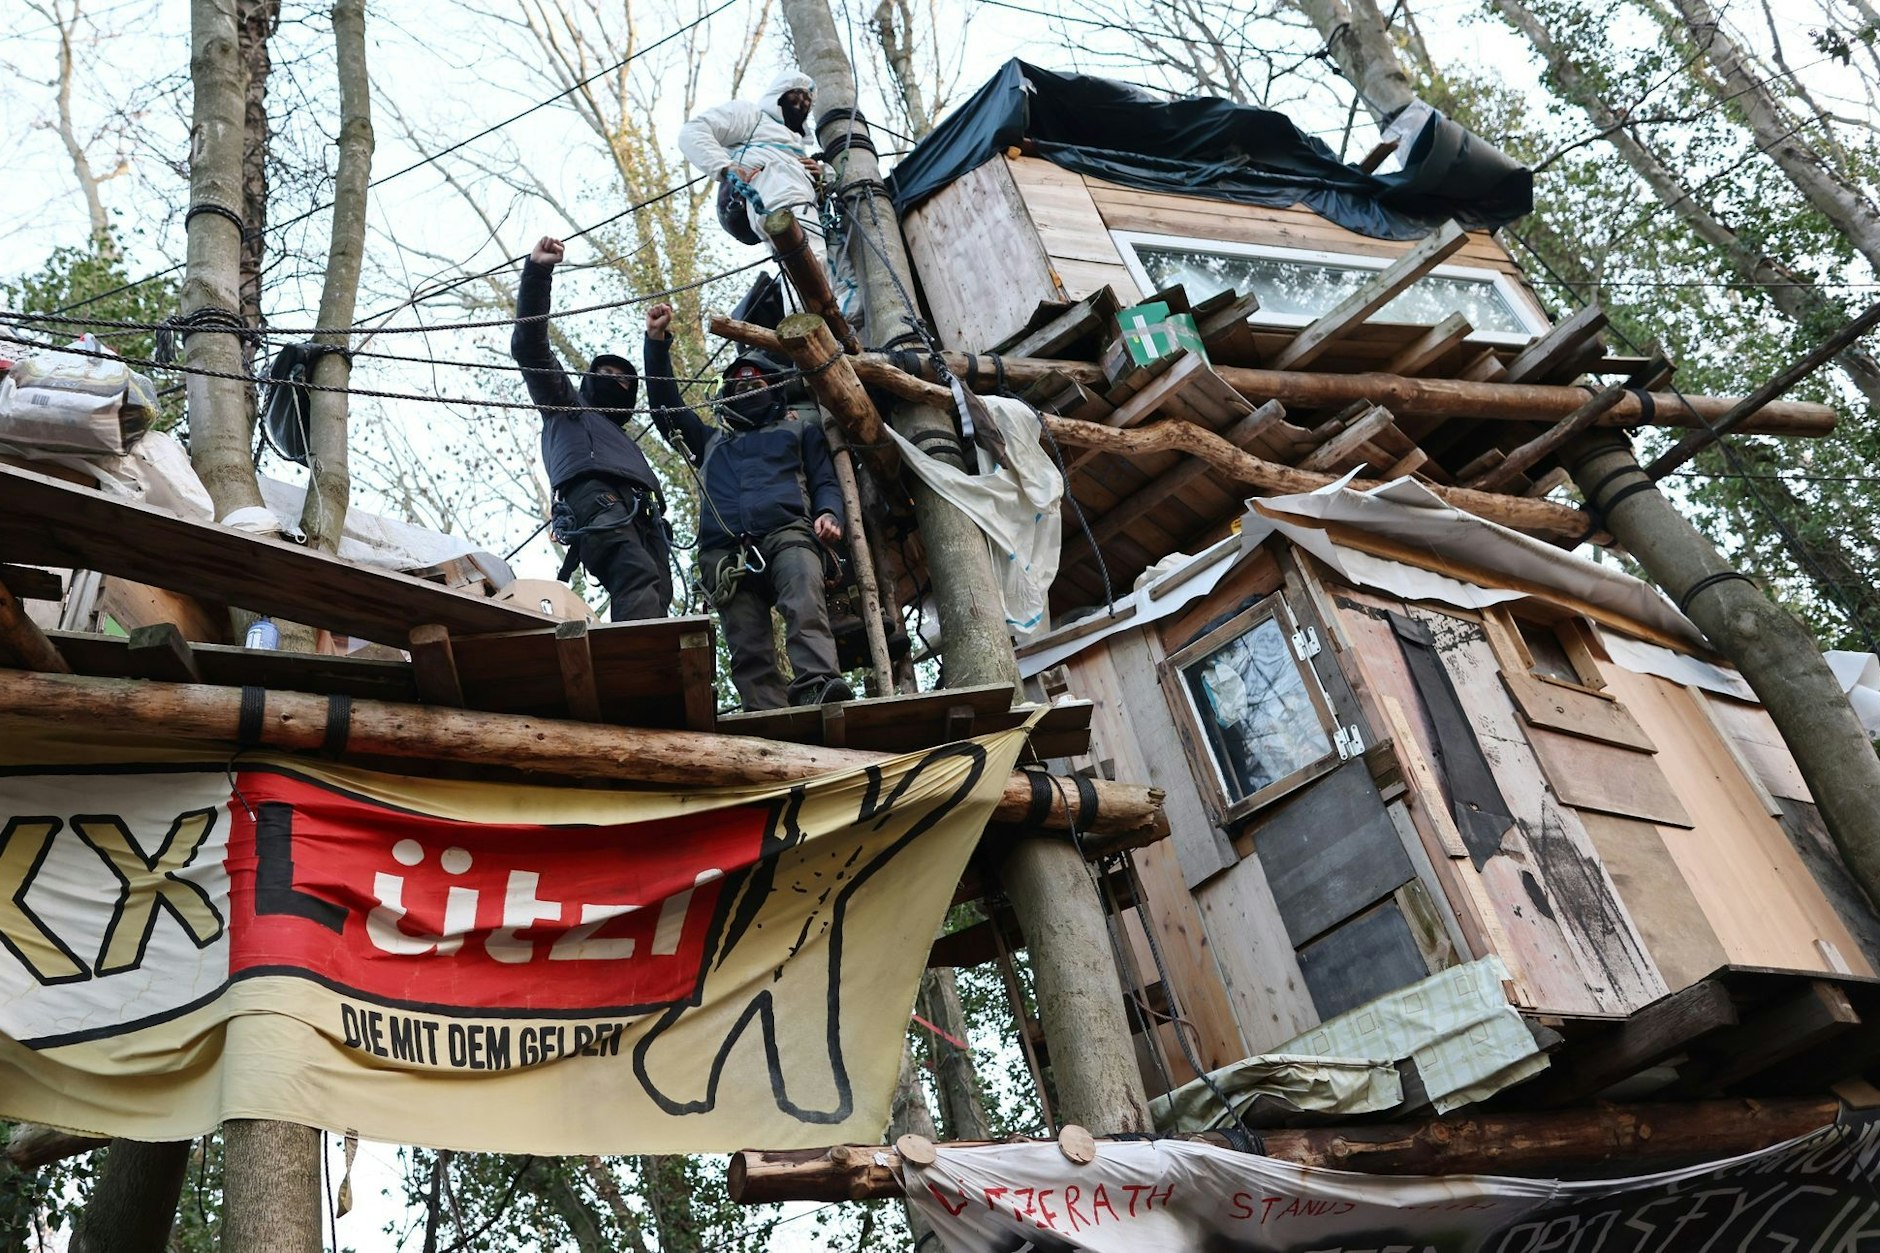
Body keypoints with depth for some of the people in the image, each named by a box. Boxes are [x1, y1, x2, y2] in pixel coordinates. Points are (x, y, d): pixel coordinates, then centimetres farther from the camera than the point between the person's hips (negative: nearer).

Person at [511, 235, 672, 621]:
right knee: (639, 578, -33)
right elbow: (529, 347, 21)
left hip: (642, 515, 6)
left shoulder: (624, 440, 48)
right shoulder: (565, 404, 33)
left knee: (656, 597, -21)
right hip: (596, 499, -6)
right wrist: (536, 272, 13)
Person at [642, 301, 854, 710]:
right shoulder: (712, 441, 39)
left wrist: (828, 514, -3)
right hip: (725, 551, 3)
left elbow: (825, 482, 20)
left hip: (787, 534, -3)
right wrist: (657, 343, 26)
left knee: (806, 606, -34)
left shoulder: (800, 430, 32)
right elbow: (667, 407, 34)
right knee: (748, 652, -15)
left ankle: (817, 687, -53)